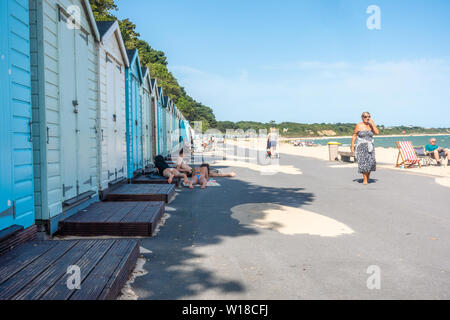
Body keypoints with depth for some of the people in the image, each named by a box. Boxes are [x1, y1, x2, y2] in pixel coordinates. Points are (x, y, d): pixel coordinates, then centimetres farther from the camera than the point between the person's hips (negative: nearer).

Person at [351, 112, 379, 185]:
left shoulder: (371, 125, 8)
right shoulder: (358, 125, 0)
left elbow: (377, 132, -7)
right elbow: (354, 136, 2)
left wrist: (372, 123, -7)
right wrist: (352, 145, -4)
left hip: (370, 146, 3)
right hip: (361, 147, -3)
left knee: (370, 161, -9)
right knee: (363, 162, -13)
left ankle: (368, 177, 9)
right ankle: (365, 179, -7)